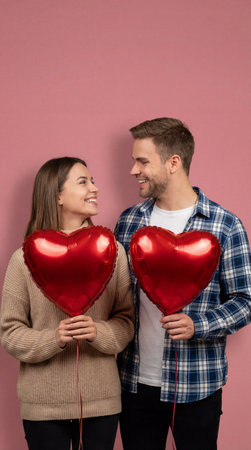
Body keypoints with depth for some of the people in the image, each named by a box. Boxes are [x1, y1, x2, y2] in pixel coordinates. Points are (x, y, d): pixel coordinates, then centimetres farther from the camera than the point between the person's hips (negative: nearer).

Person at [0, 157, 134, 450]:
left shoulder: (112, 252, 1)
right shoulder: (25, 259, -5)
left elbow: (126, 320, 3)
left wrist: (98, 333, -17)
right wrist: (55, 338, -20)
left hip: (101, 400, 2)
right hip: (43, 404, -2)